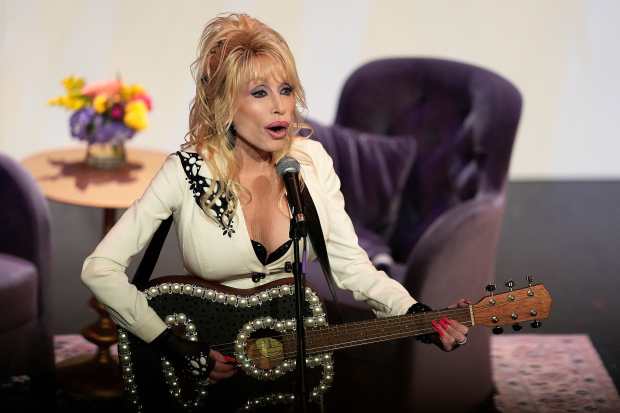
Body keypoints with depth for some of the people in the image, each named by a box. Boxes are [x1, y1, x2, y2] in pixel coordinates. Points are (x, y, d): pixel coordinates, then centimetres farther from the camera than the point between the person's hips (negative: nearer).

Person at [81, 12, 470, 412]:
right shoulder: (188, 171, -16)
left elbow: (349, 262, -3)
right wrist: (181, 349, -17)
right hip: (211, 359, -3)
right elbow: (100, 268, -15)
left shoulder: (312, 161, -3)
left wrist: (421, 317, -19)